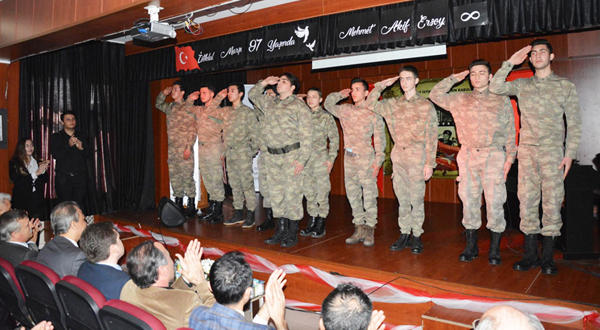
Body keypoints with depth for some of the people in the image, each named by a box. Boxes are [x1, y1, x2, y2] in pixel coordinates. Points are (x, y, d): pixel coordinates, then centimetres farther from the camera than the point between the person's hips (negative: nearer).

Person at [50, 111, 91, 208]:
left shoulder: (81, 135, 15)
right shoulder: (56, 137, 7)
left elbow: (89, 153, 11)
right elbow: (55, 155, -6)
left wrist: (81, 148, -10)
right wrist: (68, 145, -17)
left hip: (80, 176, 2)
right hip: (63, 177, -2)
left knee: (78, 205, -2)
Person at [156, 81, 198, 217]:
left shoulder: (187, 108, -7)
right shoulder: (170, 107, 15)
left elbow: (192, 130, -11)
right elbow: (158, 104, 35)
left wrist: (189, 147, -17)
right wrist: (163, 93, 16)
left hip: (184, 149, -7)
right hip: (172, 148, 7)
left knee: (187, 177, -5)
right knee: (174, 177, 10)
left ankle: (191, 206, 3)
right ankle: (178, 204, 19)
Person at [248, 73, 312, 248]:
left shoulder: (299, 106, -4)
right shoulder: (269, 103, 15)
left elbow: (306, 136, -8)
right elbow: (252, 94, 31)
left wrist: (302, 159, -15)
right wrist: (264, 82, 13)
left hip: (291, 155, -6)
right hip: (272, 155, 6)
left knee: (292, 194, -3)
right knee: (276, 194, 11)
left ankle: (292, 234, 8)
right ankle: (280, 231, 22)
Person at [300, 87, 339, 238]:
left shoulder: (326, 116, 1)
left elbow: (334, 139, 0)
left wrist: (331, 158, -8)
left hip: (321, 158, -4)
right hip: (305, 158, 4)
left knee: (322, 191, 0)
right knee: (308, 192, 9)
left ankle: (321, 224, 9)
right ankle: (312, 221, 20)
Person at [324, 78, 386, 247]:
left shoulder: (374, 114, -2)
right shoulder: (345, 110, 11)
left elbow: (380, 140, -4)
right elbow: (328, 104, 26)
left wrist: (378, 161, -10)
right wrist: (340, 94, 10)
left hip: (366, 159, -5)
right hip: (349, 158, 5)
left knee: (369, 196, -3)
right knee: (353, 196, 9)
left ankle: (370, 230, 7)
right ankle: (359, 229, 19)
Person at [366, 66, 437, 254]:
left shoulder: (426, 106, 0)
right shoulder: (392, 105, 12)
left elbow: (432, 137, -3)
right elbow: (371, 105, 15)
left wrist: (429, 162, -8)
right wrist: (381, 85, 8)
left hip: (417, 157, -4)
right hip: (398, 156, 4)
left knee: (416, 199, -1)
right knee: (402, 199, 10)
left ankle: (417, 237, 11)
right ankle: (404, 234, 19)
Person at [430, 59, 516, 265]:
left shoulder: (502, 100, 9)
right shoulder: (460, 100, 14)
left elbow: (510, 131, 8)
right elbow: (435, 95, 17)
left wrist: (510, 155, 2)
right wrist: (453, 79, 11)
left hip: (493, 155, -2)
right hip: (468, 155, 2)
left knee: (494, 202, -4)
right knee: (469, 201, 5)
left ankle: (495, 248, 8)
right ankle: (471, 246, 17)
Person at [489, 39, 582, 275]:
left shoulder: (566, 86, 7)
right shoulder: (522, 85, 13)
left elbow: (574, 124, 4)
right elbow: (495, 88, -1)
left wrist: (570, 153, -4)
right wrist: (510, 63, 0)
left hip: (553, 151, -2)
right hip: (527, 150, 2)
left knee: (552, 202, -2)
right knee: (527, 201, 1)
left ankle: (548, 257, 9)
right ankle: (530, 255, 10)